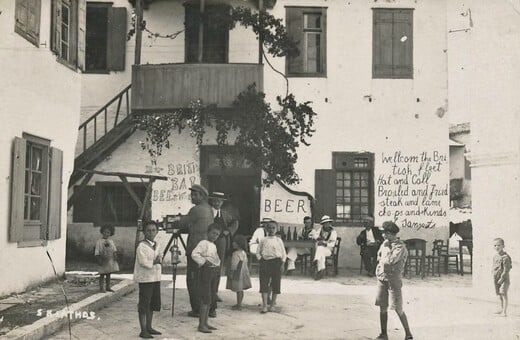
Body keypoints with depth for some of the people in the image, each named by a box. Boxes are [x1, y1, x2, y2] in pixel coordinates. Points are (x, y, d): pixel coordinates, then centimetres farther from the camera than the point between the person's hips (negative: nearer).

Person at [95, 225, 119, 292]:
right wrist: (99, 260, -12)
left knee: (108, 274, 11)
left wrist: (115, 256, -3)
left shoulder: (111, 241, 9)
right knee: (102, 274, 1)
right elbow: (97, 252, -6)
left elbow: (114, 250, 12)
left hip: (110, 260, 4)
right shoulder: (99, 242, -4)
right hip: (103, 260, -4)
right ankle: (101, 288, 8)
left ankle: (108, 287, 20)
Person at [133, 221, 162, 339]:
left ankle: (149, 327, 24)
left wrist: (158, 260, -9)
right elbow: (143, 262, -21)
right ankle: (143, 330, 3)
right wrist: (154, 262, -11)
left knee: (153, 304, 14)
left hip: (156, 278, 8)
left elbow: (160, 259, 12)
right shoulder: (141, 246, -13)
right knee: (144, 305, -2)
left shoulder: (156, 246, 12)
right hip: (145, 278, -8)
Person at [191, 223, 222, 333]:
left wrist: (218, 267, 15)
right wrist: (203, 261, -24)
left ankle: (205, 323, 21)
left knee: (210, 299, 13)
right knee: (205, 299, -9)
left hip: (215, 271, 9)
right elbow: (194, 254, -23)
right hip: (206, 271, -9)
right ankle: (201, 325, -5)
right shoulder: (203, 243, -10)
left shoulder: (214, 245, 18)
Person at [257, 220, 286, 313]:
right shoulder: (263, 240, 5)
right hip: (265, 261, 0)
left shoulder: (279, 240, 4)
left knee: (276, 284, 4)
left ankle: (272, 304, 16)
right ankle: (264, 306, -2)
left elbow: (283, 253, 6)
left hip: (276, 262, 0)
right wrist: (261, 261, -2)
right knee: (264, 284, -4)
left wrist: (282, 264, -2)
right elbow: (258, 252, 10)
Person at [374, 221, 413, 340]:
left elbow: (390, 260, -23)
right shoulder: (384, 244, 10)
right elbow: (379, 258, 19)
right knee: (382, 308, 8)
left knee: (398, 309, -5)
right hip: (382, 278, 7)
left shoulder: (400, 246, -12)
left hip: (394, 280, -6)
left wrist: (387, 247, -10)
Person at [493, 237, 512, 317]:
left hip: (504, 278, -8)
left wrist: (501, 279, -17)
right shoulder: (495, 256, 8)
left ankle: (504, 311, -8)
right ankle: (501, 309, 29)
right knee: (499, 294, 16)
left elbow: (506, 270, -17)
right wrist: (494, 277, 9)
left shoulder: (505, 257, -16)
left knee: (504, 294, -9)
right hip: (496, 279, 8)